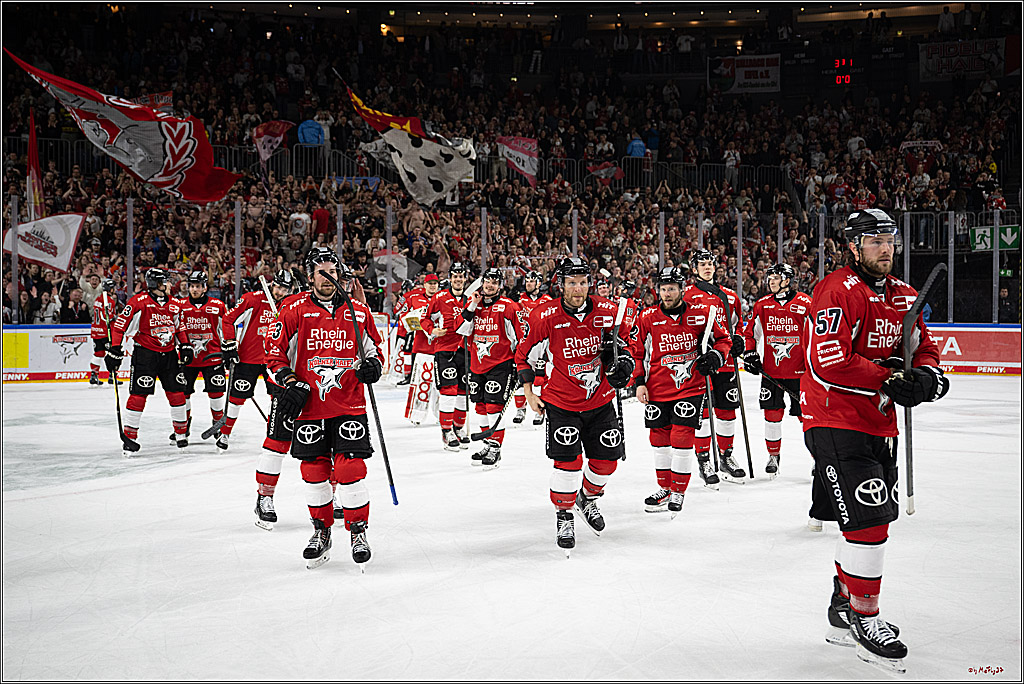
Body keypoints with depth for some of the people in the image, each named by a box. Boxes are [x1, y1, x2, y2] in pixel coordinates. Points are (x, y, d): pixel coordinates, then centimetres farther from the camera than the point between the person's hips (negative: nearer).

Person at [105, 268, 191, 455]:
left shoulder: (172, 304, 9)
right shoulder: (139, 302, -10)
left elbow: (178, 327, 22)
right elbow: (120, 325, -10)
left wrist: (185, 346, 11)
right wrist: (115, 350, -15)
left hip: (169, 354, 5)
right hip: (145, 354, -5)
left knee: (177, 393, 6)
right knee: (139, 394, -7)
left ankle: (181, 432, 20)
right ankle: (130, 435, 2)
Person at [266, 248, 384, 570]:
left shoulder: (359, 312, 4)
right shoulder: (295, 310, -1)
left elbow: (374, 348, 15)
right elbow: (274, 352, 3)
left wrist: (373, 365, -6)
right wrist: (290, 384, -8)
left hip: (349, 405, 0)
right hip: (309, 405, 0)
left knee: (350, 468, -7)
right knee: (314, 470, 6)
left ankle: (358, 531, 9)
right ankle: (321, 532, 24)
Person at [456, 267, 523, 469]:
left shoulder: (509, 307, -8)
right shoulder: (473, 302, 8)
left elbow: (520, 337, -6)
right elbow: (462, 330, 2)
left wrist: (518, 364, -8)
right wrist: (472, 307, -10)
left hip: (500, 363, -6)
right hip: (477, 363, 6)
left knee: (494, 405, -10)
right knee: (481, 405, 12)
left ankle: (495, 448, -3)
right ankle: (487, 444, 24)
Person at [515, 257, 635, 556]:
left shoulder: (608, 312, -8)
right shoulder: (545, 317, -15)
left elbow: (623, 337, 13)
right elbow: (525, 354, -2)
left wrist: (623, 359, -7)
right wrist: (529, 394, -2)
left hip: (600, 400, 3)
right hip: (562, 402, -3)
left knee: (607, 458, 8)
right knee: (568, 461, -12)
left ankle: (588, 499, 38)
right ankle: (564, 516, 9)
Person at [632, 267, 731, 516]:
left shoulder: (701, 314, -3)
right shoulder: (647, 318, 0)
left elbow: (723, 339, 9)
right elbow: (637, 351, 8)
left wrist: (715, 357, -10)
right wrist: (639, 382, 0)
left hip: (690, 386, -3)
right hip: (656, 390, 3)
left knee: (682, 437, -8)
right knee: (659, 438, 10)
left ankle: (679, 492, 7)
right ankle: (664, 489, 27)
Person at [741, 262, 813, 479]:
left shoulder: (806, 304, -6)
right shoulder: (762, 305, 6)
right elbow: (750, 333, 17)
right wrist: (750, 354, 5)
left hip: (799, 370, -3)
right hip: (770, 370, 3)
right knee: (772, 412, 4)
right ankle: (773, 455, 19)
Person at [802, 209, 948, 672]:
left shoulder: (904, 297, 12)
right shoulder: (838, 292, -16)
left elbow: (924, 348, 18)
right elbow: (828, 362, -25)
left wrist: (927, 374, -6)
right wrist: (891, 383, -25)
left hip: (878, 424, 9)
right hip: (834, 421, -9)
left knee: (873, 520, 15)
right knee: (869, 520, -13)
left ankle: (843, 610, 30)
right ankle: (862, 621, 0)